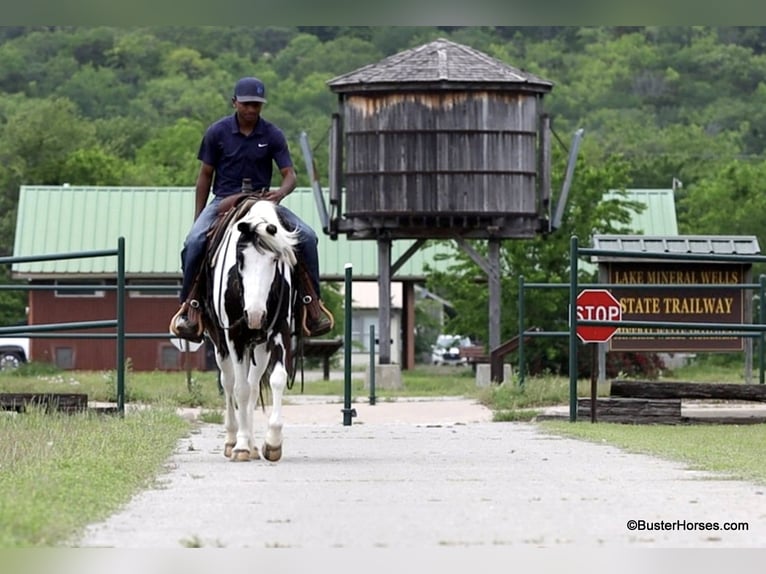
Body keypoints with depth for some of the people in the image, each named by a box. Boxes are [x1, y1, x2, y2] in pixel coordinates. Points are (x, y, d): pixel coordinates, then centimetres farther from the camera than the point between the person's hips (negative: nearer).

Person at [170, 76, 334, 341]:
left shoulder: (272, 135, -1)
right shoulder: (217, 132, -2)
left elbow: (290, 174, -3)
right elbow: (205, 177, 4)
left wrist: (282, 191, -28)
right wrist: (198, 220, 2)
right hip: (224, 200, -1)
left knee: (306, 236, -19)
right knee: (195, 242, -29)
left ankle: (311, 303, -9)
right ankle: (190, 305, -18)